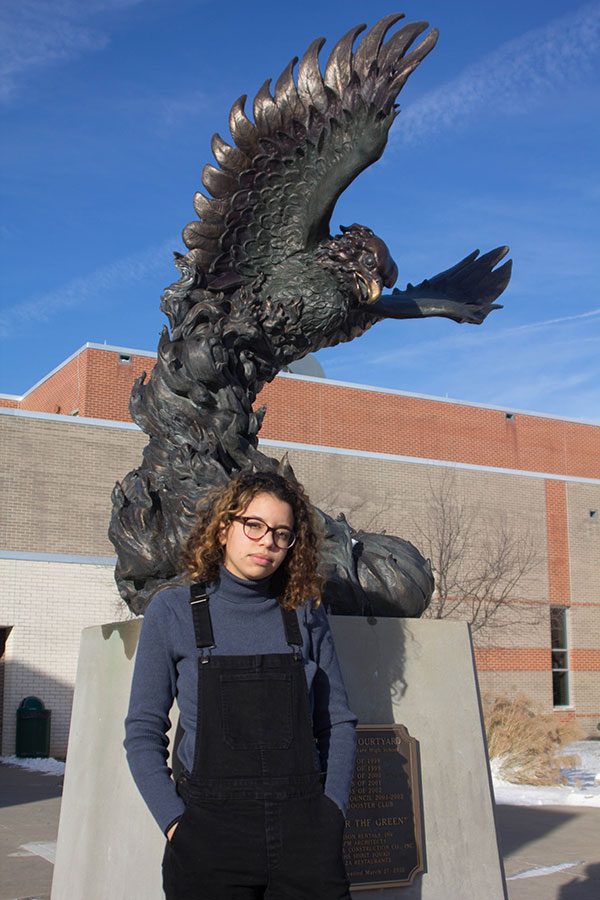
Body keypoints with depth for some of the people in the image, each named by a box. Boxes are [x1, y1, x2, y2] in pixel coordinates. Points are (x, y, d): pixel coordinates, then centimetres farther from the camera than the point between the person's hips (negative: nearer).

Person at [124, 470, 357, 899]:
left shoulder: (305, 613, 6)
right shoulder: (173, 610, 0)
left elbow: (338, 722, 10)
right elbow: (143, 731, 1)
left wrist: (331, 812, 0)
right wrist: (176, 823, -8)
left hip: (304, 830, 2)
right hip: (210, 829, -1)